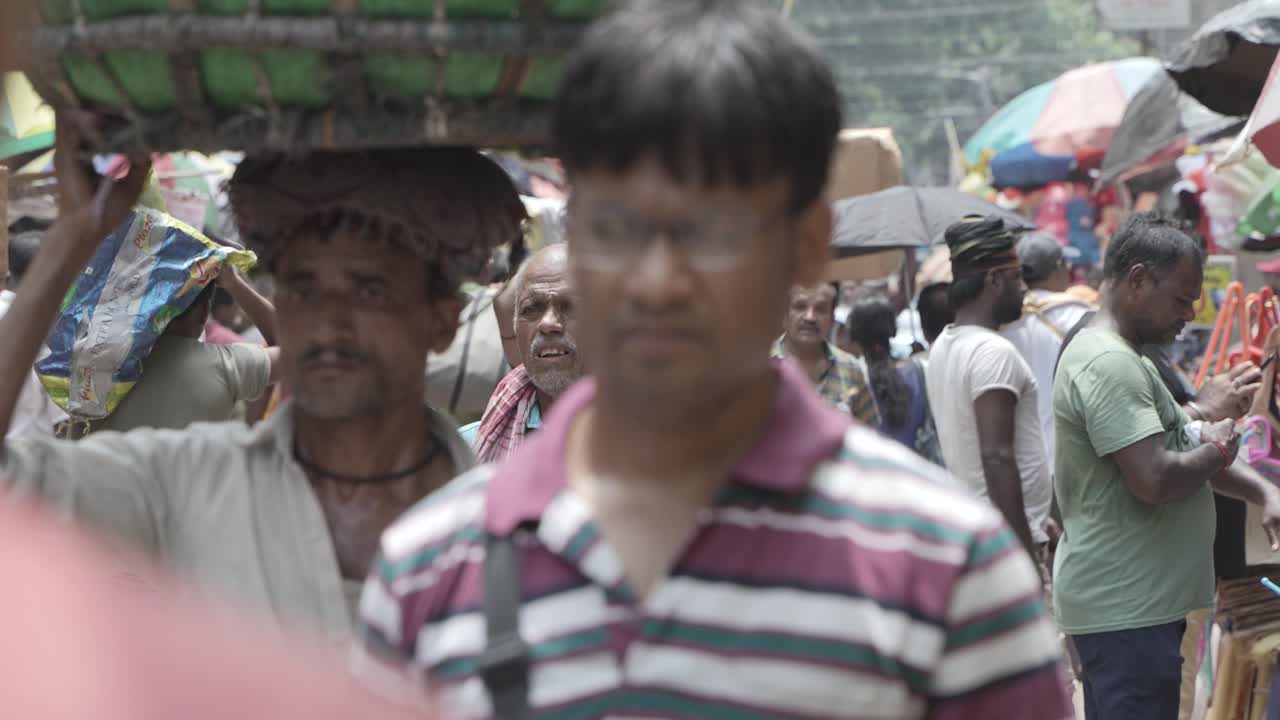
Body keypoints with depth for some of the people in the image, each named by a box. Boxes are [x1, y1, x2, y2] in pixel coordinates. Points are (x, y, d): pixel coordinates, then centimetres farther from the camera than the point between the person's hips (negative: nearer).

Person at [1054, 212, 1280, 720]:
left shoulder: (1127, 360, 18)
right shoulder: (1108, 364, -18)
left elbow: (1181, 446, 23)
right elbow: (1154, 479, -27)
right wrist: (1216, 452, -8)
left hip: (1131, 601, 11)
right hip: (1124, 611, -11)